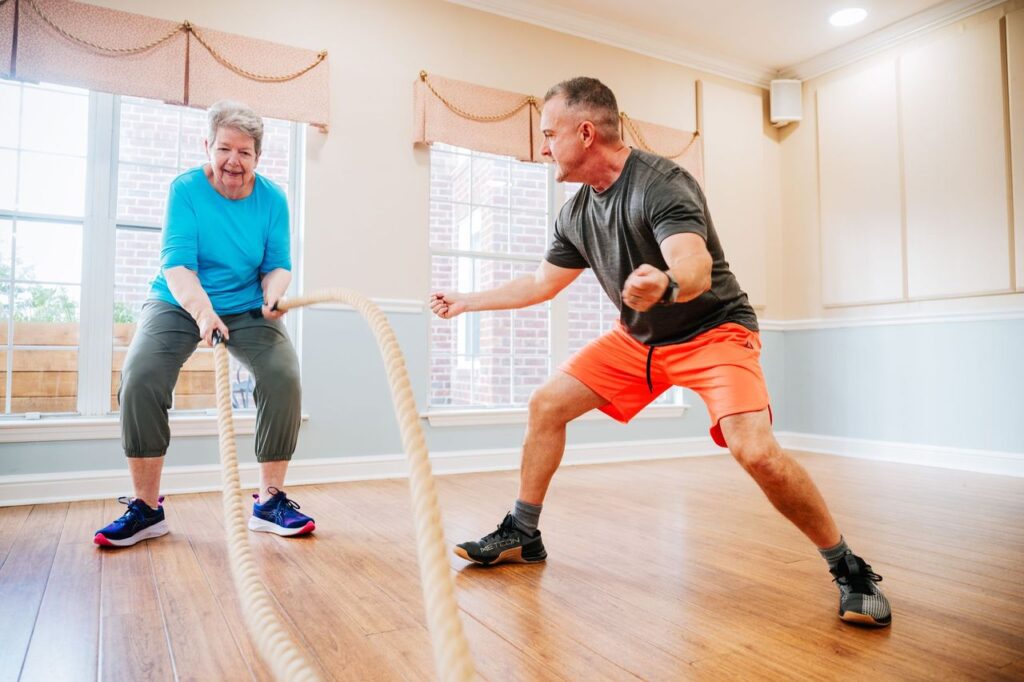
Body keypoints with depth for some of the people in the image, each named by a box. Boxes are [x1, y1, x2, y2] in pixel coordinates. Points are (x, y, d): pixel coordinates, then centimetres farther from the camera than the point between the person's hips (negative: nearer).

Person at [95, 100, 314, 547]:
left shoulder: (272, 199, -5)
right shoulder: (186, 189, -10)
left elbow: (278, 266, -3)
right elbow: (177, 263, -20)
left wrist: (273, 296, -27)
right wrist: (203, 310, -39)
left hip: (248, 307, 1)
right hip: (179, 304, -1)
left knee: (284, 375, -22)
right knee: (139, 377, -23)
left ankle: (269, 501, -9)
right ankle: (146, 508, -7)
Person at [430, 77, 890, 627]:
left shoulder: (662, 184, -23)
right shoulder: (576, 214, 0)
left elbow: (697, 270, -39)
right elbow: (541, 283, 13)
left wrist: (664, 285, -63)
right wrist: (465, 301, 18)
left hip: (713, 330, -7)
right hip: (638, 337, 7)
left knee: (755, 450, -28)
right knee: (546, 405, 0)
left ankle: (848, 569, -2)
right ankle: (520, 536, 16)